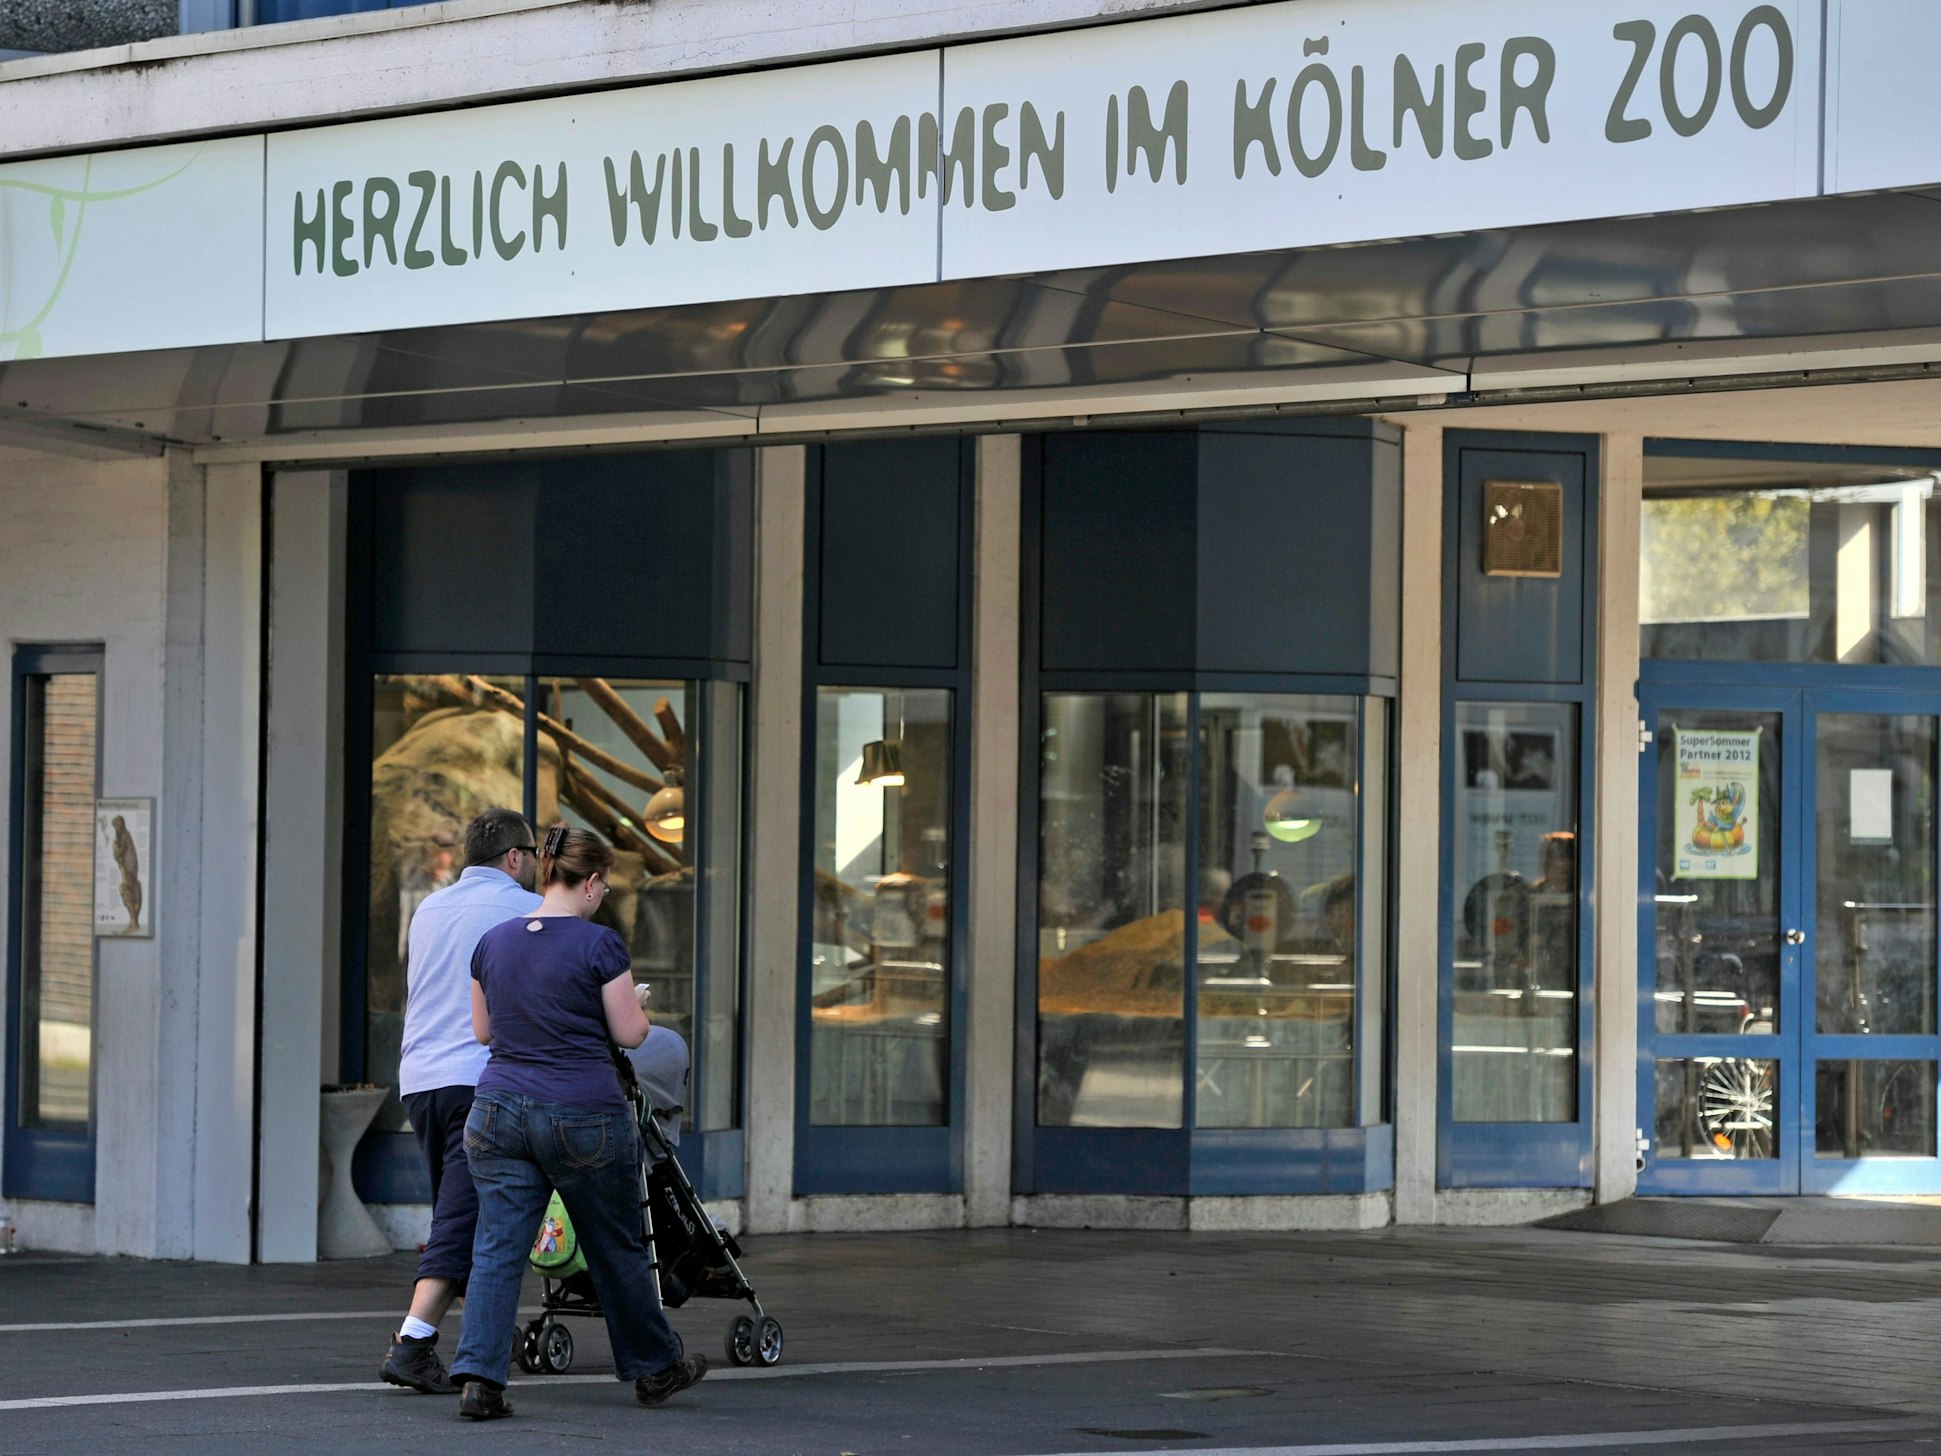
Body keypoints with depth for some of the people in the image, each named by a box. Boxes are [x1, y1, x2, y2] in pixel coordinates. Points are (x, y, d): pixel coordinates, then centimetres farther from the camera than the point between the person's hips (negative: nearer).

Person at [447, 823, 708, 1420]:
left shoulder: (493, 942, 5)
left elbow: (483, 1029, 14)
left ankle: (478, 1377, -11)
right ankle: (655, 1367, 29)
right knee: (618, 1249, 13)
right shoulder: (600, 945, -11)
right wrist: (634, 1002, 16)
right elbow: (630, 1033, -5)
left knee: (497, 1251, 2)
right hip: (584, 1118, -4)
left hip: (499, 1113, 4)